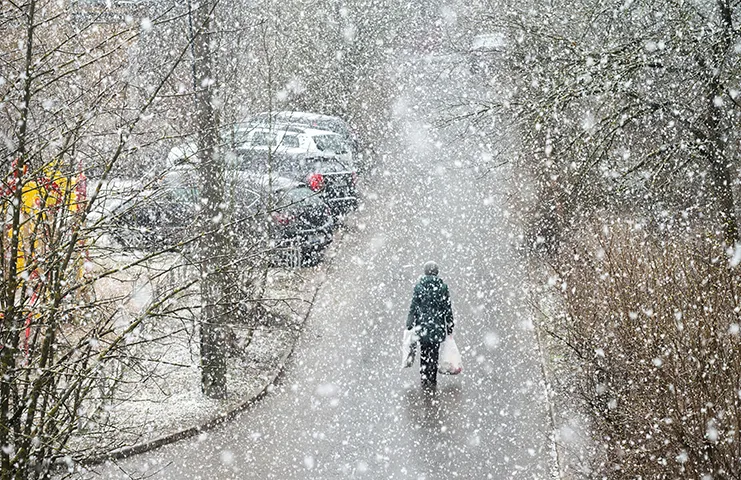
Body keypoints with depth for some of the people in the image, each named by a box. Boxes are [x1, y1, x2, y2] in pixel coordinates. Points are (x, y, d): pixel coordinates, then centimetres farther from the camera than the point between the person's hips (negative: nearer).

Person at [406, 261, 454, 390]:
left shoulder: (419, 286, -5)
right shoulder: (442, 286, -4)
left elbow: (413, 307, -4)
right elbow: (448, 309, -1)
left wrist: (410, 325, 2)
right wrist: (450, 328, 7)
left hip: (422, 325, 0)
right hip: (437, 326, 0)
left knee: (424, 353, 13)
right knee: (434, 353, 6)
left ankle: (424, 379, 13)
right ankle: (432, 381, 6)